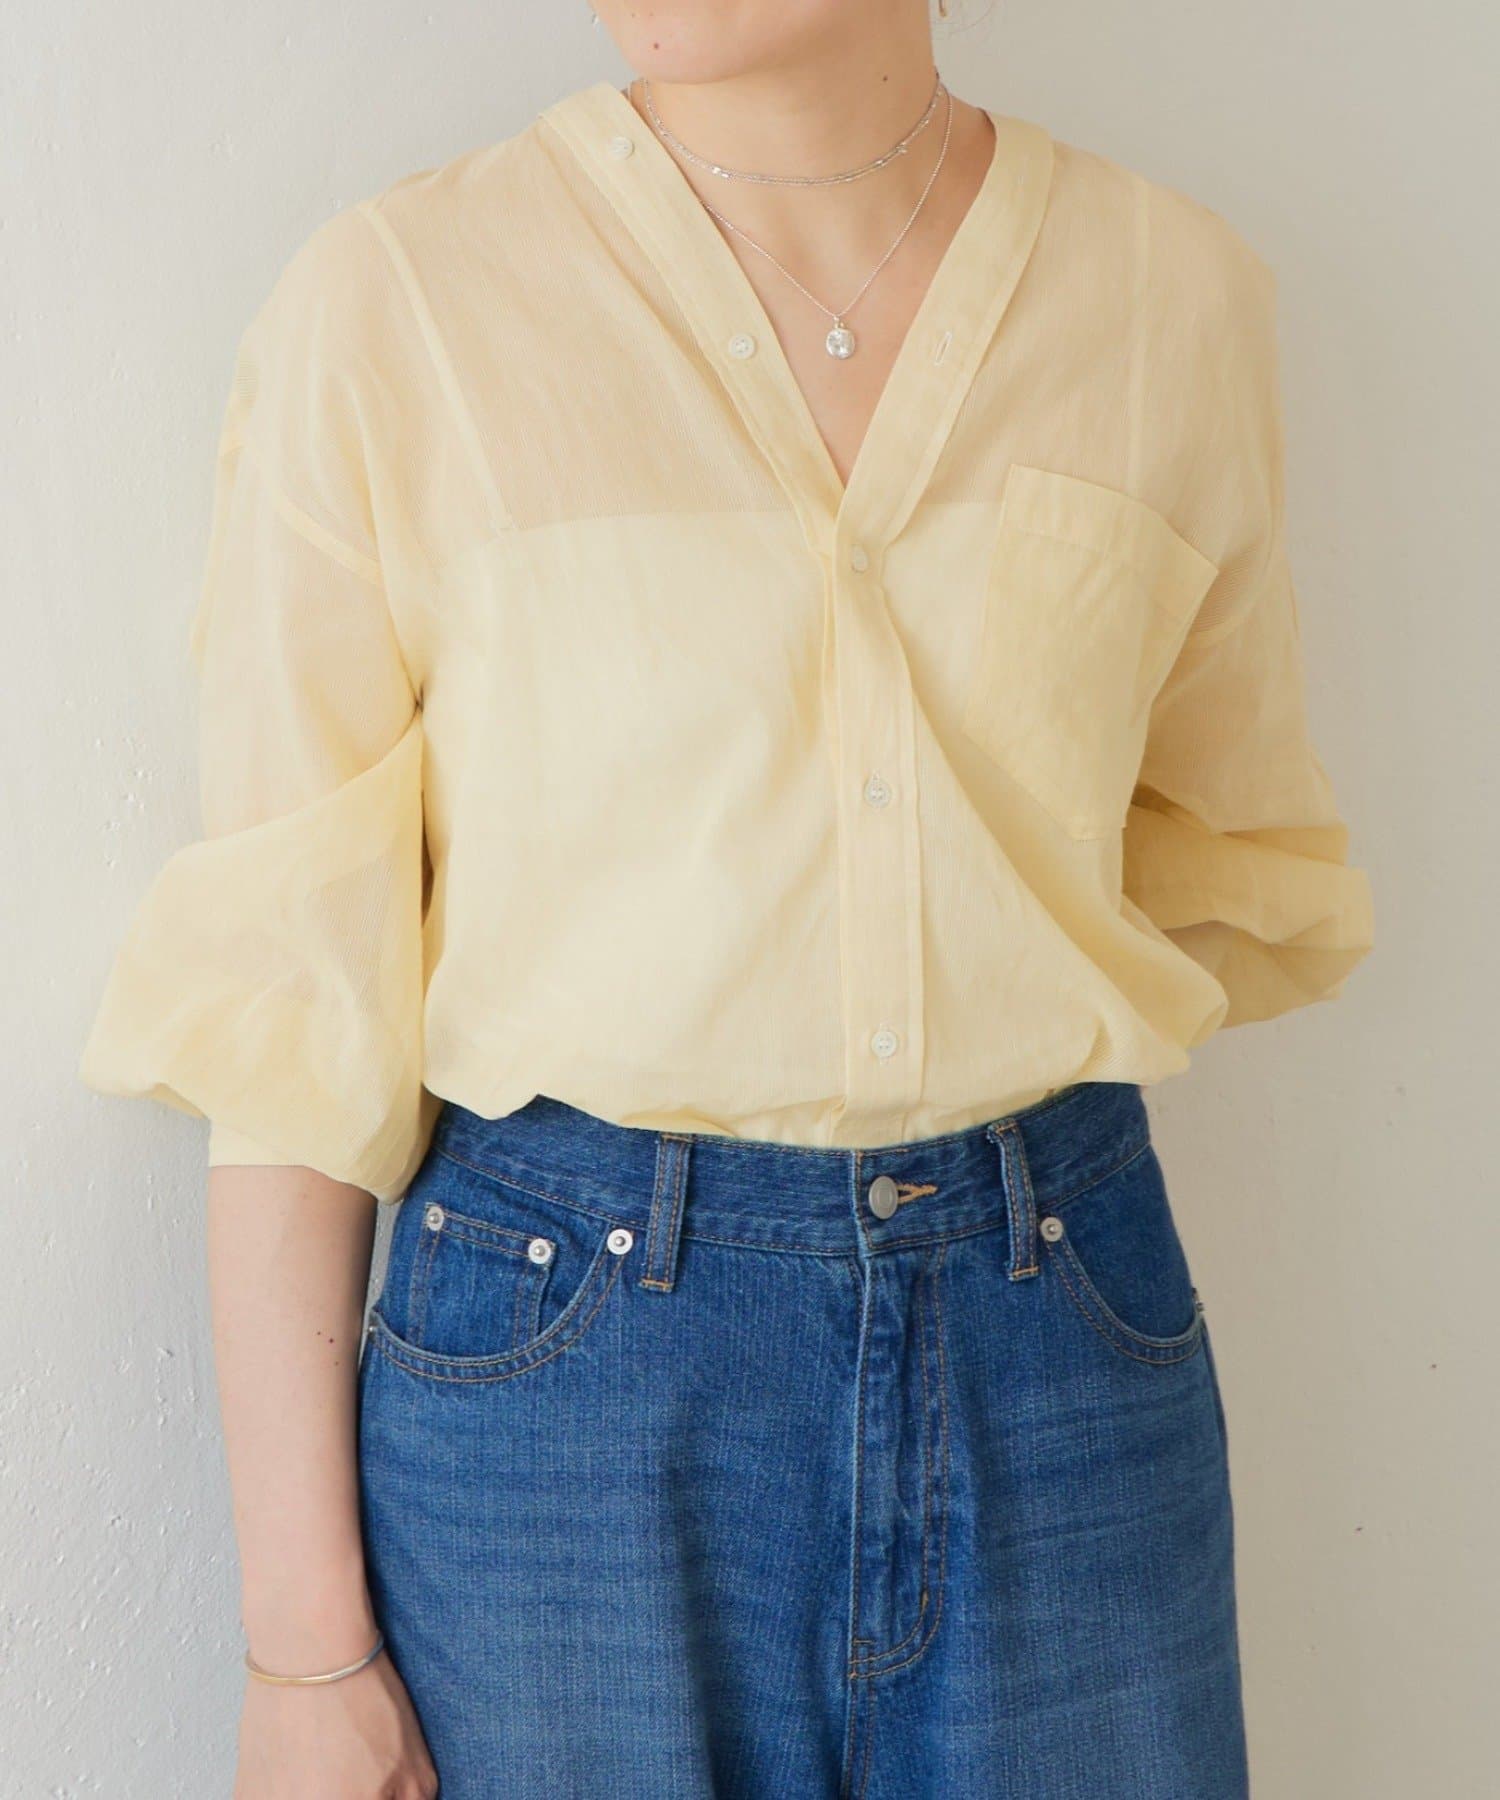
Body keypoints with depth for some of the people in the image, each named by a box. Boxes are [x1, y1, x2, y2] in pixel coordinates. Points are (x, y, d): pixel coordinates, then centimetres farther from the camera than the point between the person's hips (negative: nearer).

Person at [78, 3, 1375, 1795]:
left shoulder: (1182, 289, 1)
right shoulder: (390, 298, -8)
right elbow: (289, 990, -7)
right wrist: (303, 1645, -6)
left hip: (1063, 1348, 3)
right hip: (563, 1361, -2)